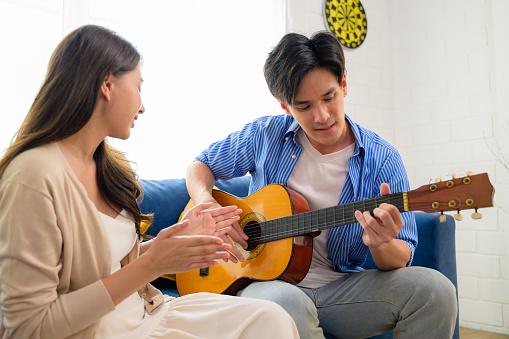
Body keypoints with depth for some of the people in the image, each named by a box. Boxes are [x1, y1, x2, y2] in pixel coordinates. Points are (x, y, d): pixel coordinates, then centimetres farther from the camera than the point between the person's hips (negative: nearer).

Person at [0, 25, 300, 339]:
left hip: (143, 312, 8)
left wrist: (182, 236, 1)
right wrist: (149, 266, -24)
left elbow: (114, 260, 10)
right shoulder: (35, 175, -20)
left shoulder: (109, 164, 6)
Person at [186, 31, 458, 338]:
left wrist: (381, 244, -28)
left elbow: (402, 260, -2)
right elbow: (202, 165, 14)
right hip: (269, 281, -1)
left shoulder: (382, 160, -4)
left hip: (341, 287, 2)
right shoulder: (265, 135, 0)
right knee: (283, 302, -38)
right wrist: (208, 205, -10)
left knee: (434, 290, -23)